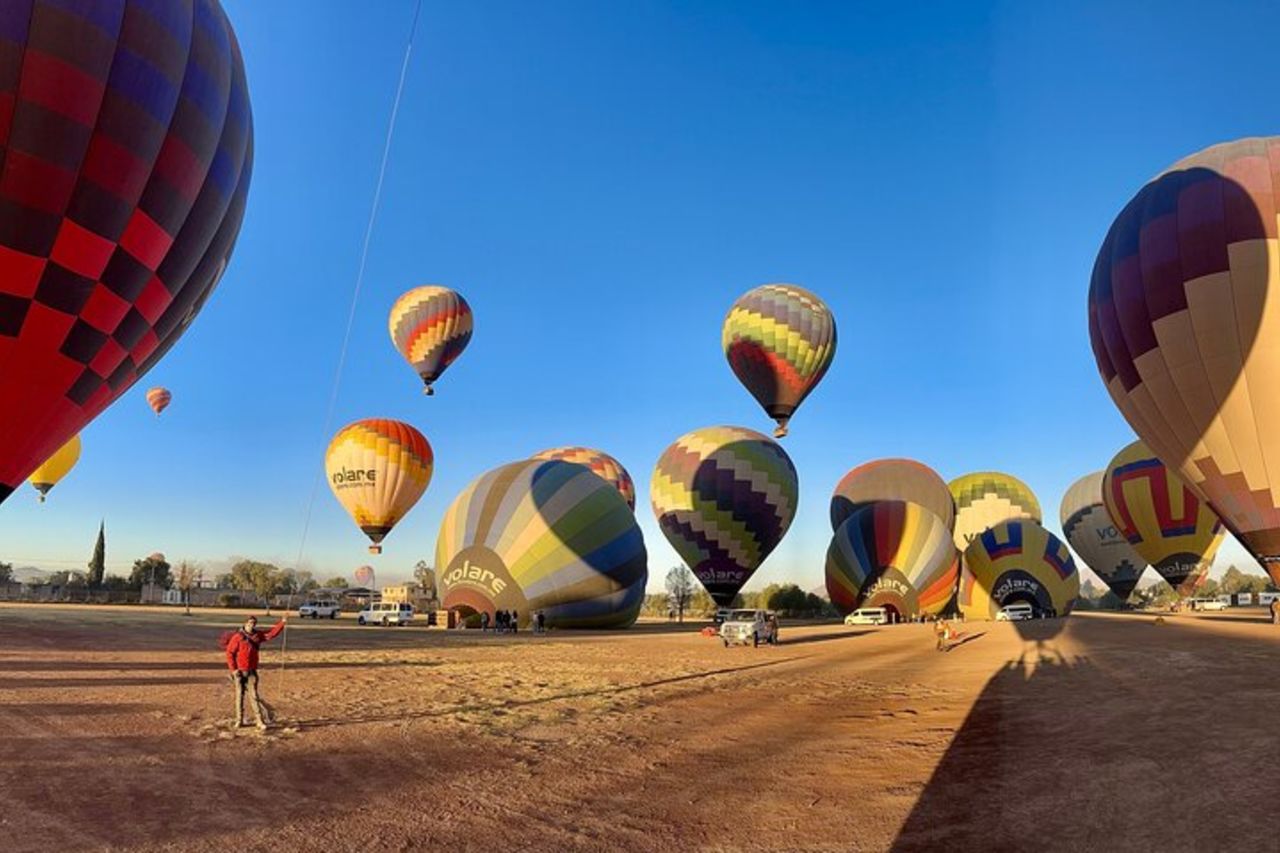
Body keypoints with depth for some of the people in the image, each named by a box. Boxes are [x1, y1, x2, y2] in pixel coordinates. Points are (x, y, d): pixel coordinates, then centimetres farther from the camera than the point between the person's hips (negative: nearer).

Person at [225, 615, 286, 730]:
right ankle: (239, 720, 18)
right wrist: (233, 669, -12)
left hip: (251, 671, 2)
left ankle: (260, 721, -6)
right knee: (239, 695, 6)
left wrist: (282, 622, -9)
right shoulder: (237, 637, -9)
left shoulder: (257, 635, 5)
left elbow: (272, 633, 2)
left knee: (254, 695, -2)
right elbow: (230, 653, -8)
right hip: (239, 672, -2)